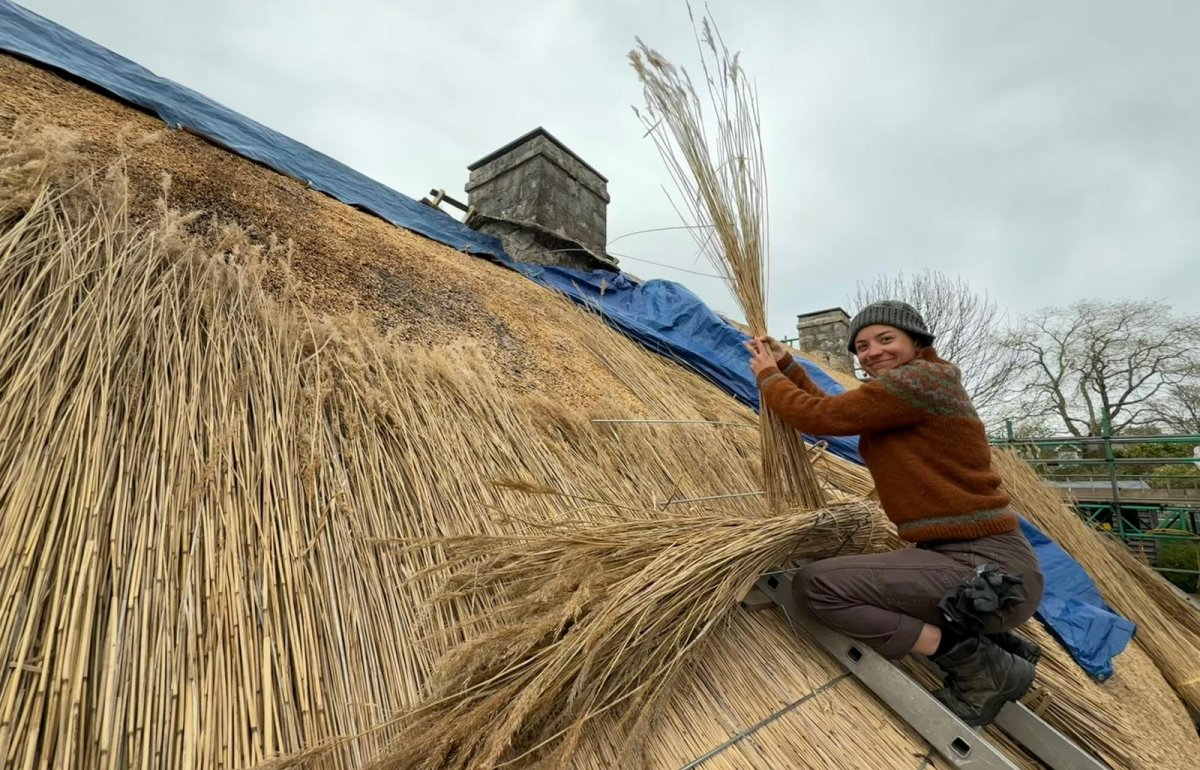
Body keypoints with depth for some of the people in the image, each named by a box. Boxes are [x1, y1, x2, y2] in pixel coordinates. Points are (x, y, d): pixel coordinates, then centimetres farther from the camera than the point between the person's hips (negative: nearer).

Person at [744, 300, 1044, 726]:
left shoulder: (921, 379, -15)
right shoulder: (900, 392, 14)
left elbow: (822, 417, -15)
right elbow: (836, 410, 21)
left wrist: (767, 377, 1)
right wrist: (785, 364, 20)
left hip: (987, 569, -10)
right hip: (970, 559, 10)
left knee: (816, 583, -18)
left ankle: (978, 666, -5)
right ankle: (995, 643, 21)